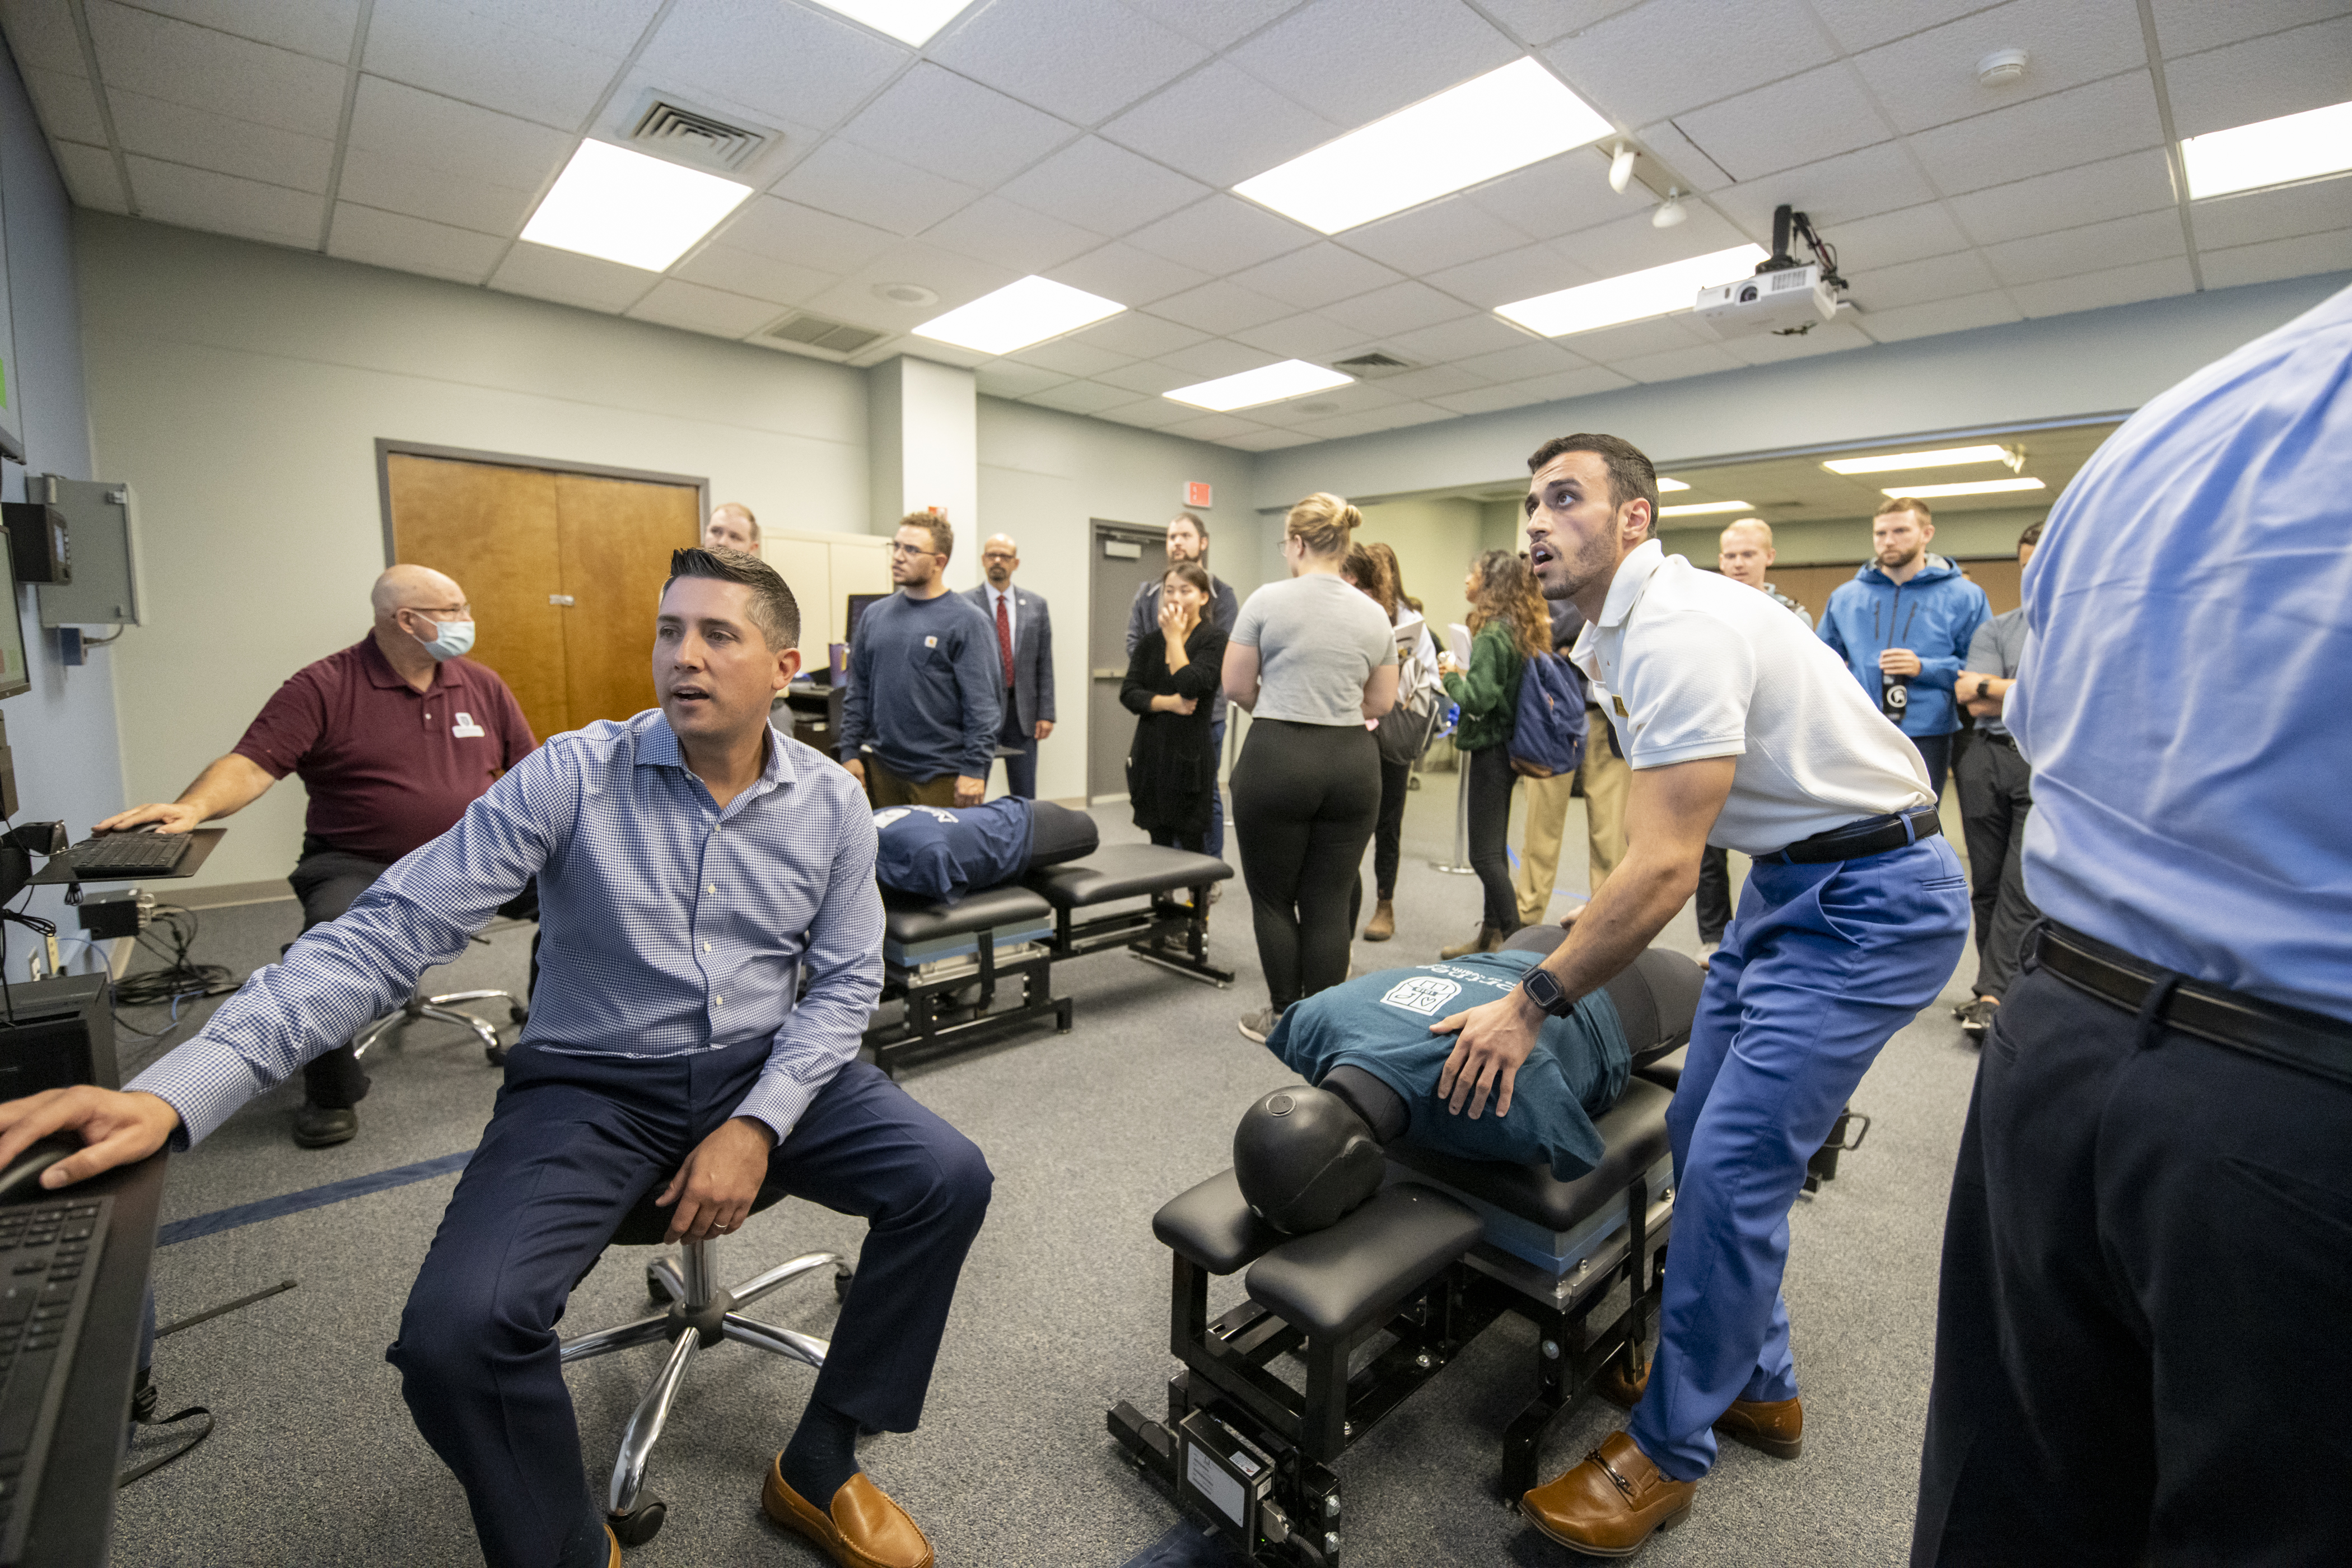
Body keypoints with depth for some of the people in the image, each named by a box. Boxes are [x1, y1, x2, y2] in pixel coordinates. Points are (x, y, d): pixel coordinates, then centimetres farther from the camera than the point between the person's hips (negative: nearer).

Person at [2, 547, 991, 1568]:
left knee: (947, 1178, -16)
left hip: (765, 1069, 2)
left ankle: (819, 1472, 8)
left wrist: (759, 1124, -14)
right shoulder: (574, 777, -10)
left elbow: (845, 981, -1)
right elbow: (391, 931, -14)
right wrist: (175, 1092, -26)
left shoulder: (832, 806, -4)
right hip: (594, 1084, -1)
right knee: (456, 1331, -24)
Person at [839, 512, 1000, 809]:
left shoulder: (966, 620, -7)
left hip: (941, 774, -5)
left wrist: (974, 769, -16)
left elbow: (984, 703, -11)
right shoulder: (875, 614, 10)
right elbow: (859, 691, 14)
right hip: (881, 768, 5)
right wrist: (850, 752, 7)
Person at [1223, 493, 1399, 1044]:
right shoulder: (1374, 615, 7)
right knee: (1329, 902, 10)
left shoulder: (1268, 600, -5)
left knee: (1273, 897, 11)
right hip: (1352, 762, 4)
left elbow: (1236, 687, -2)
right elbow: (1381, 702, 12)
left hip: (1276, 758, -4)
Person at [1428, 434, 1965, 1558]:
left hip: (1873, 897, -10)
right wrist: (1566, 960, 14)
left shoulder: (1680, 629, -25)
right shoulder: (1612, 638, 7)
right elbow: (1654, 836, 15)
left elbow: (1664, 869, -29)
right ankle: (1756, 1385, 34)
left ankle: (1667, 1453, 11)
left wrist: (1534, 1003, -23)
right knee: (1703, 1137, 13)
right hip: (1786, 877, 10)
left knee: (1732, 1165, -8)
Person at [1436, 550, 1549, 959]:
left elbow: (1479, 698, -24)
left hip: (1492, 748, -10)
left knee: (1486, 854, -4)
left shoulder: (1492, 635, -18)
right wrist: (1465, 673, 8)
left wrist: (1452, 675, -8)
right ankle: (1491, 936, 28)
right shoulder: (1524, 631, 10)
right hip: (1509, 744, 10)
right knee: (1494, 848, 17)